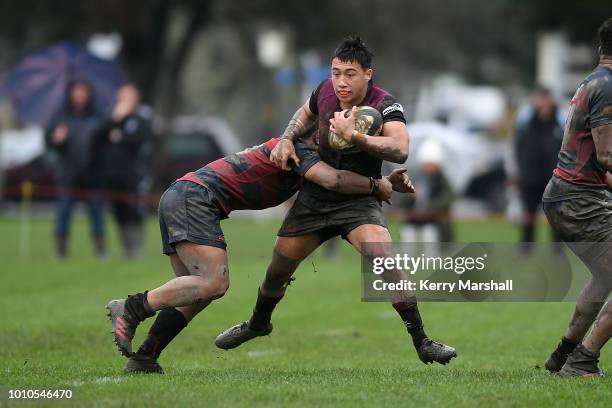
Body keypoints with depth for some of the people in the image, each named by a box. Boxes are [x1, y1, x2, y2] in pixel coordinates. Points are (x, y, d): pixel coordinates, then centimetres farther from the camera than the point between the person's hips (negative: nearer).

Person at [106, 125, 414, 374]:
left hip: (175, 199, 10)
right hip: (193, 197, -10)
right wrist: (376, 186, -4)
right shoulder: (297, 150, -1)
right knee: (215, 283, -20)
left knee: (197, 291, 10)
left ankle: (143, 359, 3)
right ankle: (130, 309, -24)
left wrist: (388, 183, 22)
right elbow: (333, 180, -19)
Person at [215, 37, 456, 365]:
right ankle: (258, 323, 46)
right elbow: (305, 113, 17)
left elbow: (400, 150, -40)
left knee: (383, 259, -30)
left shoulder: (384, 105, -22)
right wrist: (287, 139, 0)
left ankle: (421, 342, -23)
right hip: (315, 194, 5)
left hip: (359, 201, -5)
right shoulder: (326, 91, -7)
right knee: (279, 267, 13)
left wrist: (353, 135, -44)